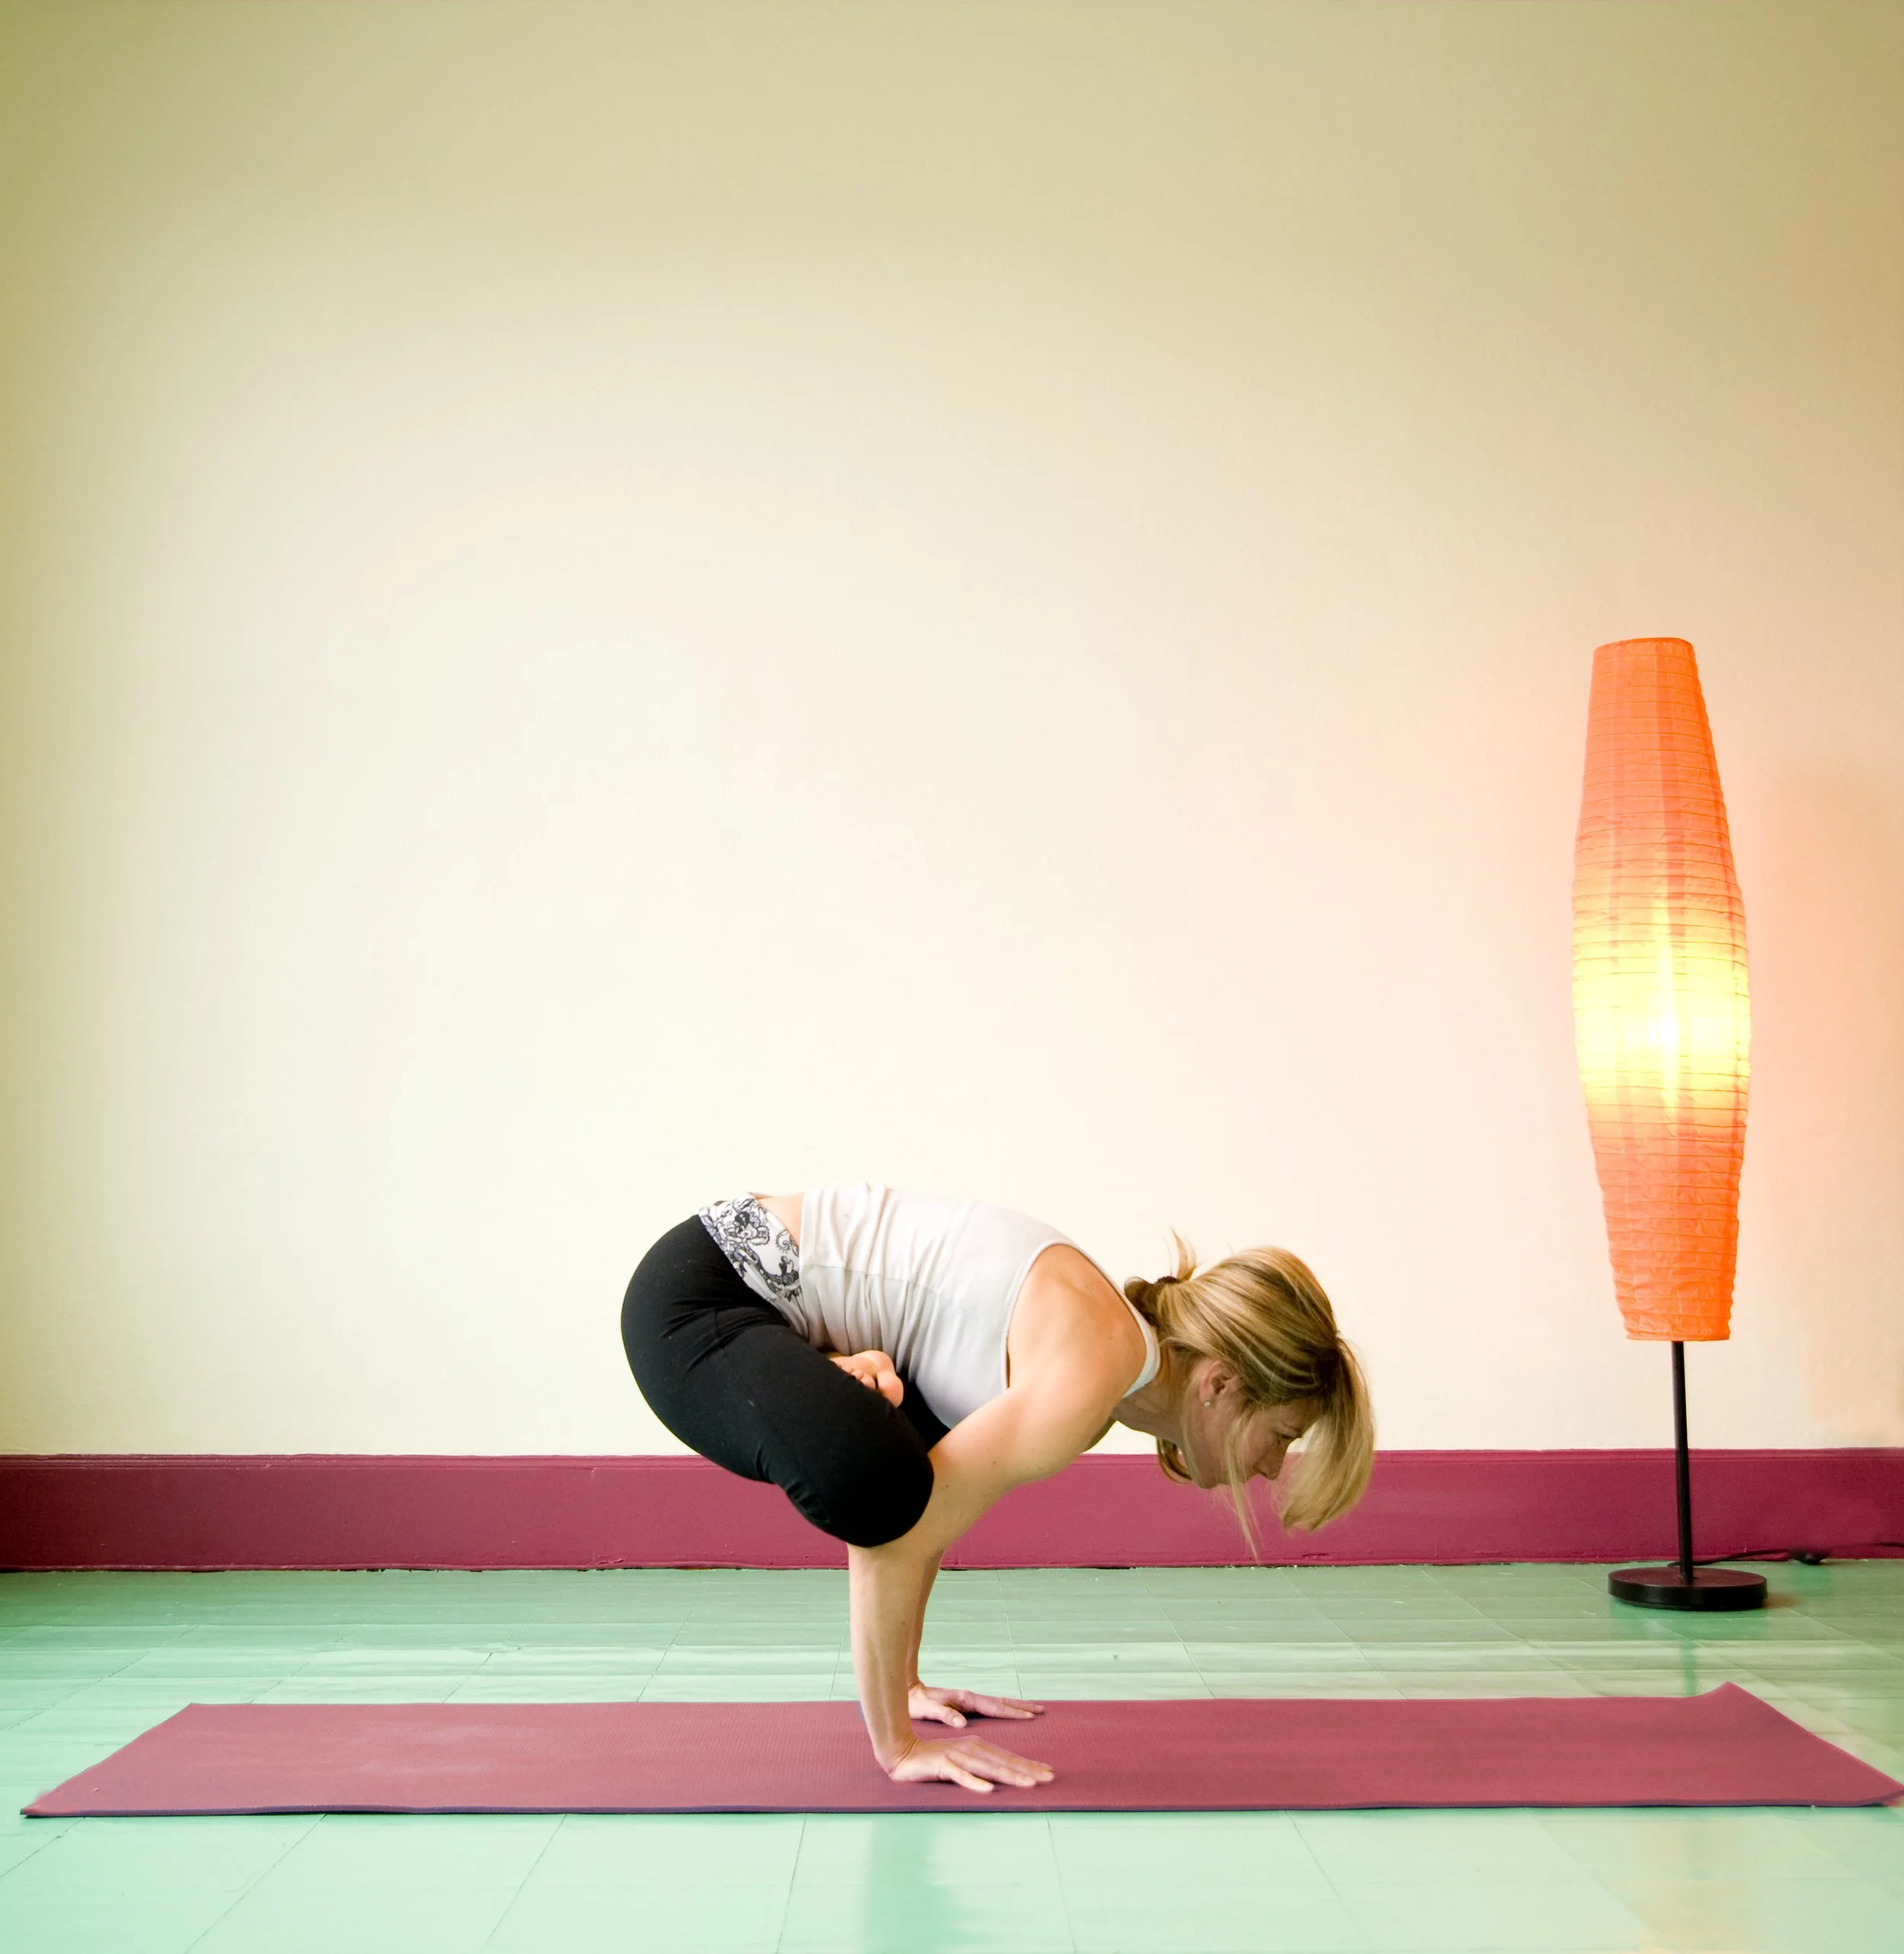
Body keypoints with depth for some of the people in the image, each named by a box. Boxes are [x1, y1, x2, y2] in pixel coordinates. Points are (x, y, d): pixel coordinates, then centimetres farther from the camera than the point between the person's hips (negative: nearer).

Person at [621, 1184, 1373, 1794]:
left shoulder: (1111, 1339, 10)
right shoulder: (1089, 1377, -21)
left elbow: (933, 1508, 17)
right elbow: (898, 1545, -22)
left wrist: (903, 1689, 21)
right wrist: (896, 1743, -11)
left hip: (757, 1283, 10)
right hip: (693, 1303, -10)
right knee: (871, 1479, -35)